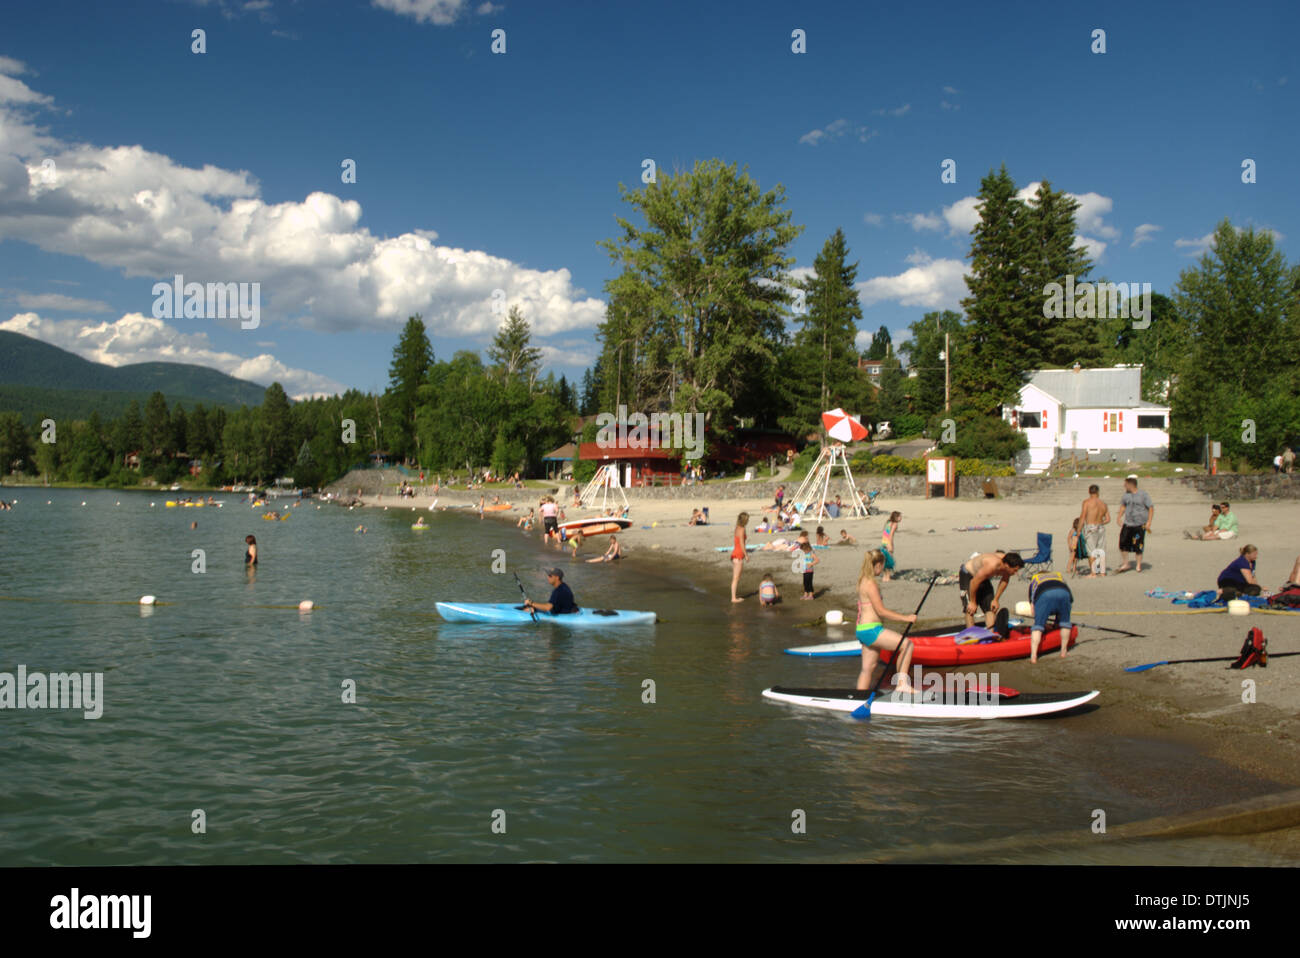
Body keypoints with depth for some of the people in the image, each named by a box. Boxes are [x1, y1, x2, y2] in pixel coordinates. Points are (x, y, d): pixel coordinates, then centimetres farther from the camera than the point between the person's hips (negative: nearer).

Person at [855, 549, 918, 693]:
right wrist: (905, 618, -15)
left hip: (863, 631, 10)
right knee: (907, 644, -9)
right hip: (871, 630, -10)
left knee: (868, 668, 12)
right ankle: (902, 683, -11)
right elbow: (881, 611, -18)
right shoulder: (870, 583, -16)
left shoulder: (863, 581, 14)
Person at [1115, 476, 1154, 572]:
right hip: (1127, 524, 5)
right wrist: (1119, 518, 12)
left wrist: (1148, 522, -13)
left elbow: (1151, 508, -5)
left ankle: (1139, 566, 13)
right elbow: (1123, 505, 24)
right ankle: (1126, 564, 15)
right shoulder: (1126, 494, 9)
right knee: (1123, 544, 0)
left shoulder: (1143, 494, -6)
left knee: (1138, 546, -2)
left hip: (1140, 525, -5)